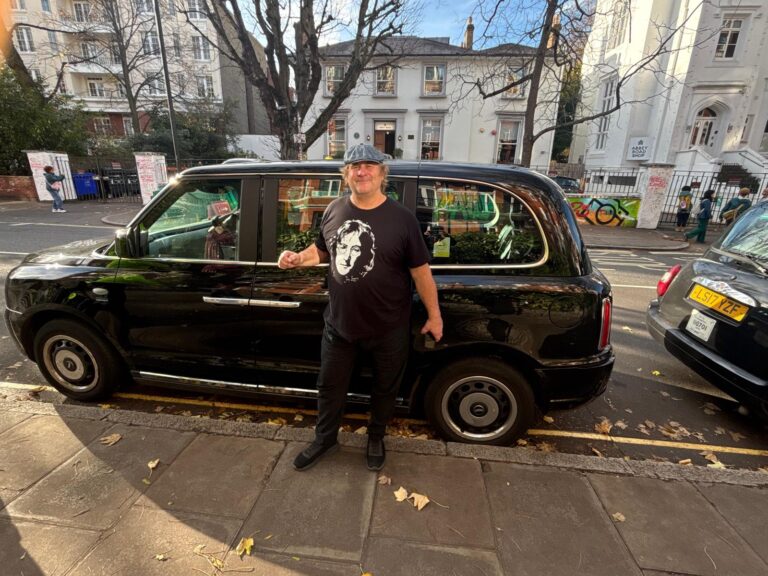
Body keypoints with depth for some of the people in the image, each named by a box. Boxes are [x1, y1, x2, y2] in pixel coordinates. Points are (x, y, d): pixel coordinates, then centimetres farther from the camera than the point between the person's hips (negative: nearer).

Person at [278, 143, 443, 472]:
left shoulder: (401, 218, -12)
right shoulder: (334, 210, 0)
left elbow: (420, 271, -8)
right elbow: (320, 250, 14)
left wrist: (434, 315, -4)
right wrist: (297, 258, -7)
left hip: (389, 329, -3)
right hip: (339, 323, 3)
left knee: (385, 388, 19)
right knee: (330, 386, 19)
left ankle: (376, 439, 47)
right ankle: (325, 440, 45)